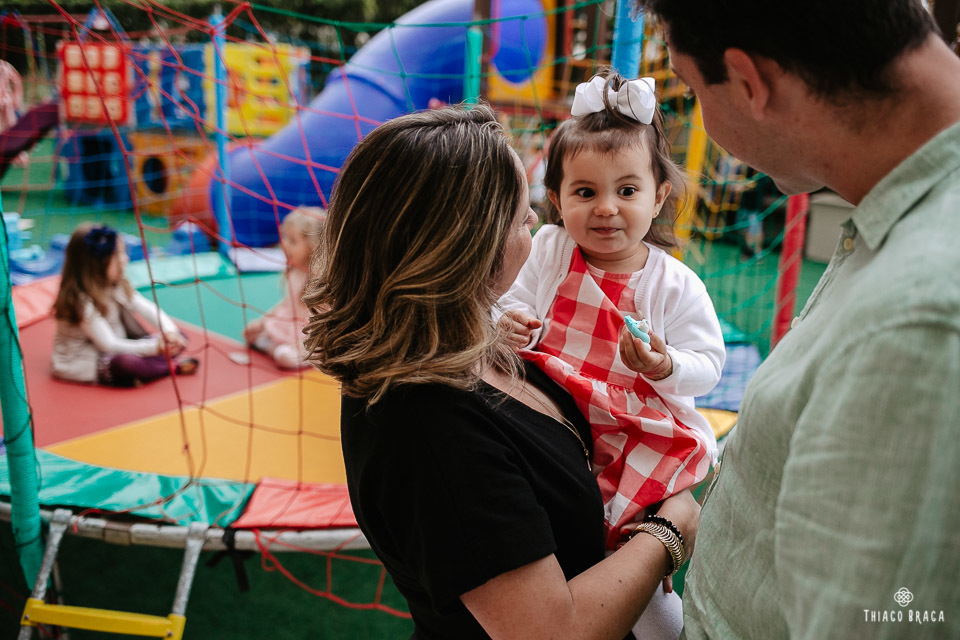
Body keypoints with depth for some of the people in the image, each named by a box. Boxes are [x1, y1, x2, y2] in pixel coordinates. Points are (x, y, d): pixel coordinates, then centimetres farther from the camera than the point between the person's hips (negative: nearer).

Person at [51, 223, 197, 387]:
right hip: (81, 364, -8)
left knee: (178, 338, -2)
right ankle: (173, 367, -20)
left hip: (117, 349, 8)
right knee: (125, 361, -40)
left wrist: (169, 331, -22)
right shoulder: (81, 302, -25)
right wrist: (153, 347, -32)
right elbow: (108, 345, -26)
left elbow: (146, 308, -3)